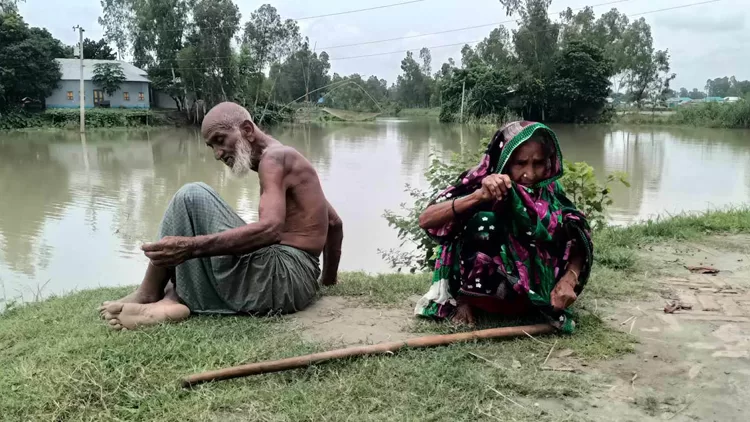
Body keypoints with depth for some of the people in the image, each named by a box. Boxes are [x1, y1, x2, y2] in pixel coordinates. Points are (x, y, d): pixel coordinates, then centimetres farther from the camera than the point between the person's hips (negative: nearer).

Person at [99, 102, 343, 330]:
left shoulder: (274, 158, -7)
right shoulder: (284, 160, 24)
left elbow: (270, 230, -26)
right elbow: (334, 224, 31)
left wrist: (191, 247, -33)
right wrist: (328, 280, 40)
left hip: (278, 280, -10)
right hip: (298, 284, 10)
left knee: (192, 196, -9)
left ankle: (147, 296, 1)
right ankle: (172, 300, -5)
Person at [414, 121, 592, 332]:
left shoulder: (549, 193, -8)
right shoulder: (481, 182, -17)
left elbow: (579, 245, -8)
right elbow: (426, 220, -28)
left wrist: (568, 280, -28)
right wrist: (478, 196, -41)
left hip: (526, 291, 3)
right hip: (480, 286, -3)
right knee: (484, 221, -29)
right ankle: (464, 299, -6)